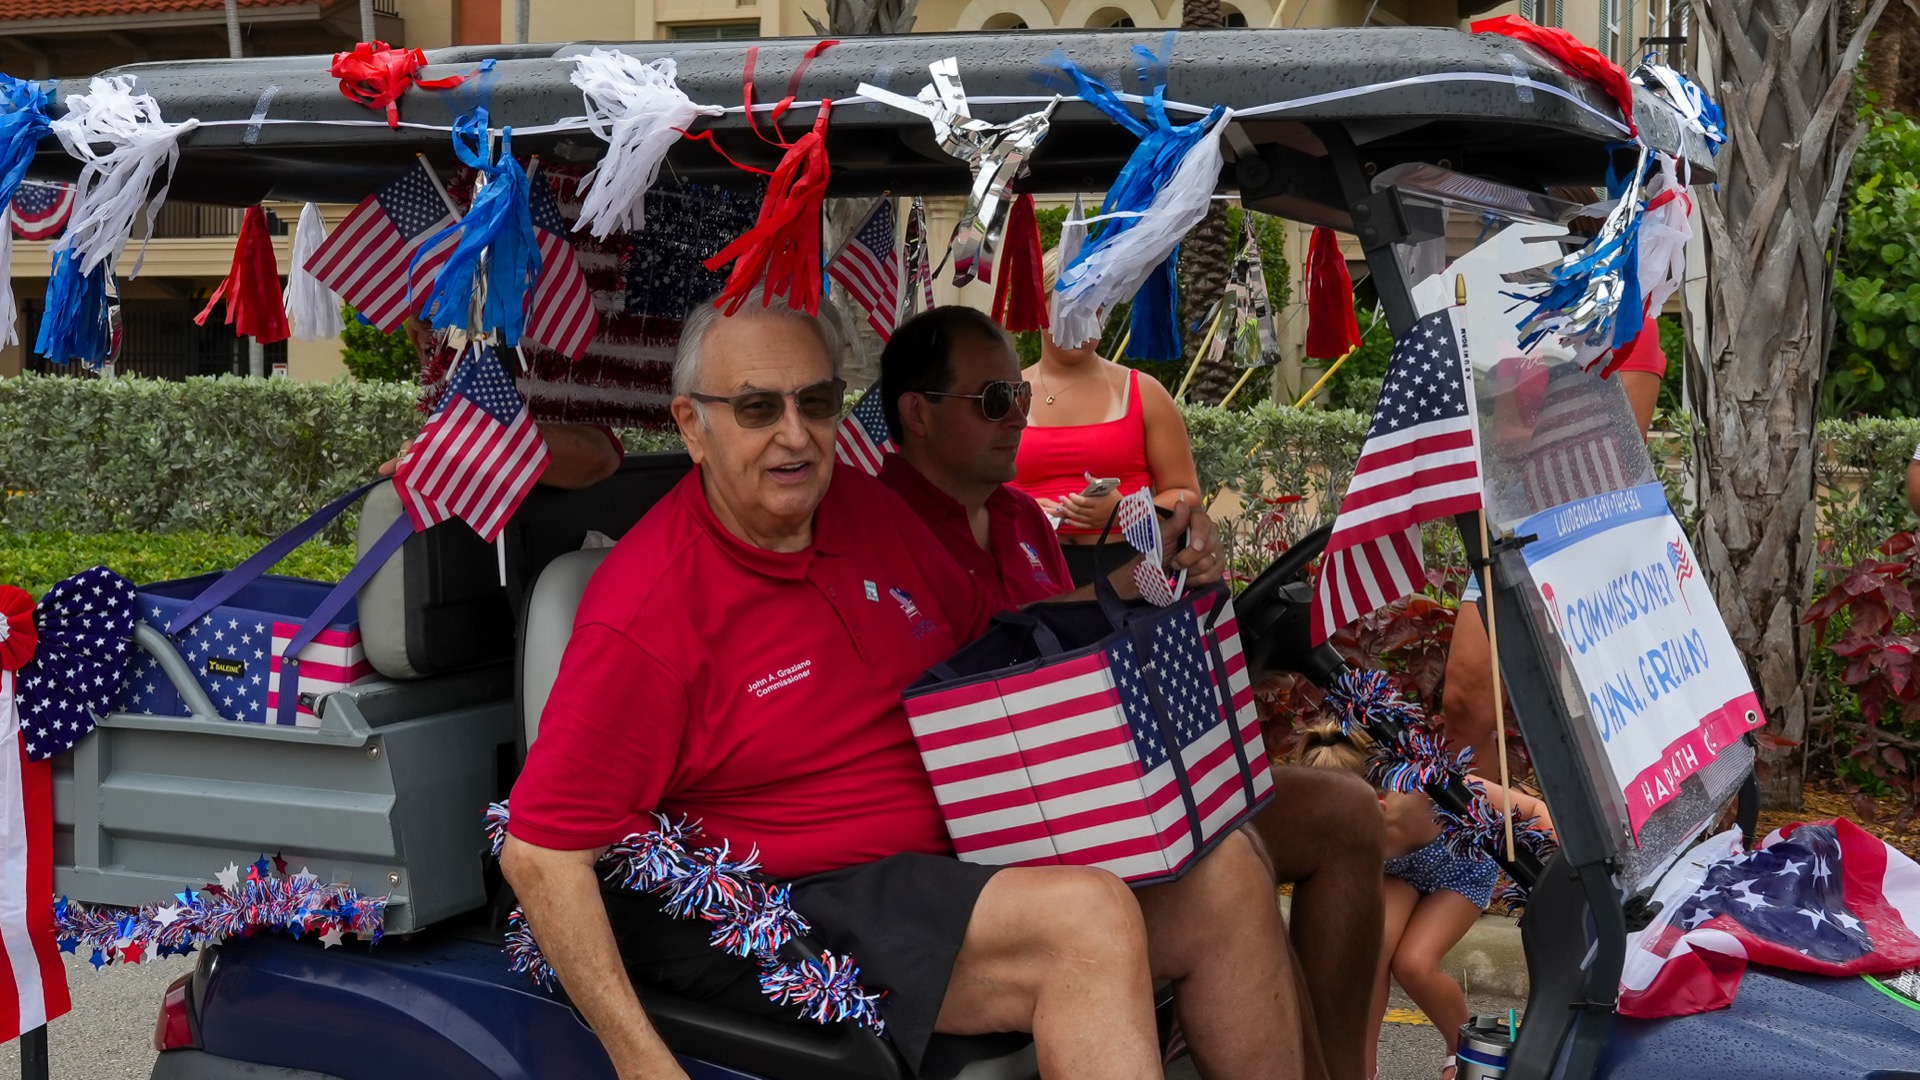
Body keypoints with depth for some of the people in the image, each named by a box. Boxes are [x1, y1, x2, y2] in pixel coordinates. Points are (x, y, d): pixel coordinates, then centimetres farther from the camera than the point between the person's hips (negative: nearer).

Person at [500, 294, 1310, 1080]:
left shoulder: (870, 510, 7)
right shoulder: (647, 610, -17)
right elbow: (540, 851, -17)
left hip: (961, 856, 8)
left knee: (1220, 872, -3)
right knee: (1086, 921, -28)